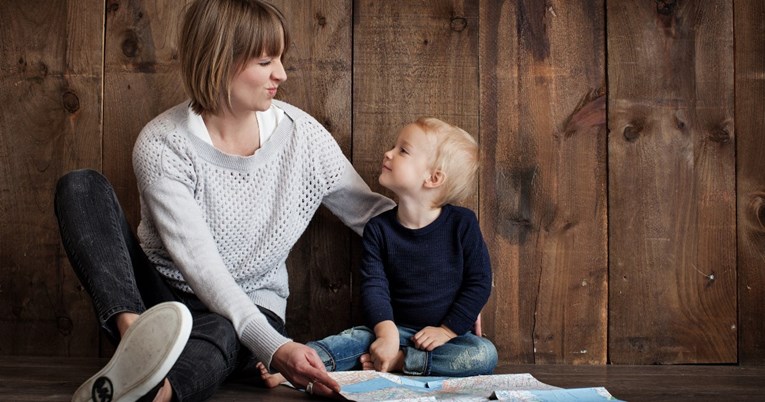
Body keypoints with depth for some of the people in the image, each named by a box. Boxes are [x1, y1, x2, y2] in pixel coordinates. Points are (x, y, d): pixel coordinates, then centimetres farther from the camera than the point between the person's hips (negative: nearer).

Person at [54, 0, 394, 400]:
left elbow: (370, 213, 4)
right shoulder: (162, 144, -16)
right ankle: (135, 333, -45)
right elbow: (199, 263, -25)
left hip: (250, 310, 1)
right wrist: (273, 347, -37)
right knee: (81, 186, -22)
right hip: (158, 297, 0)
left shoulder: (302, 134, -6)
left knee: (222, 333, -38)